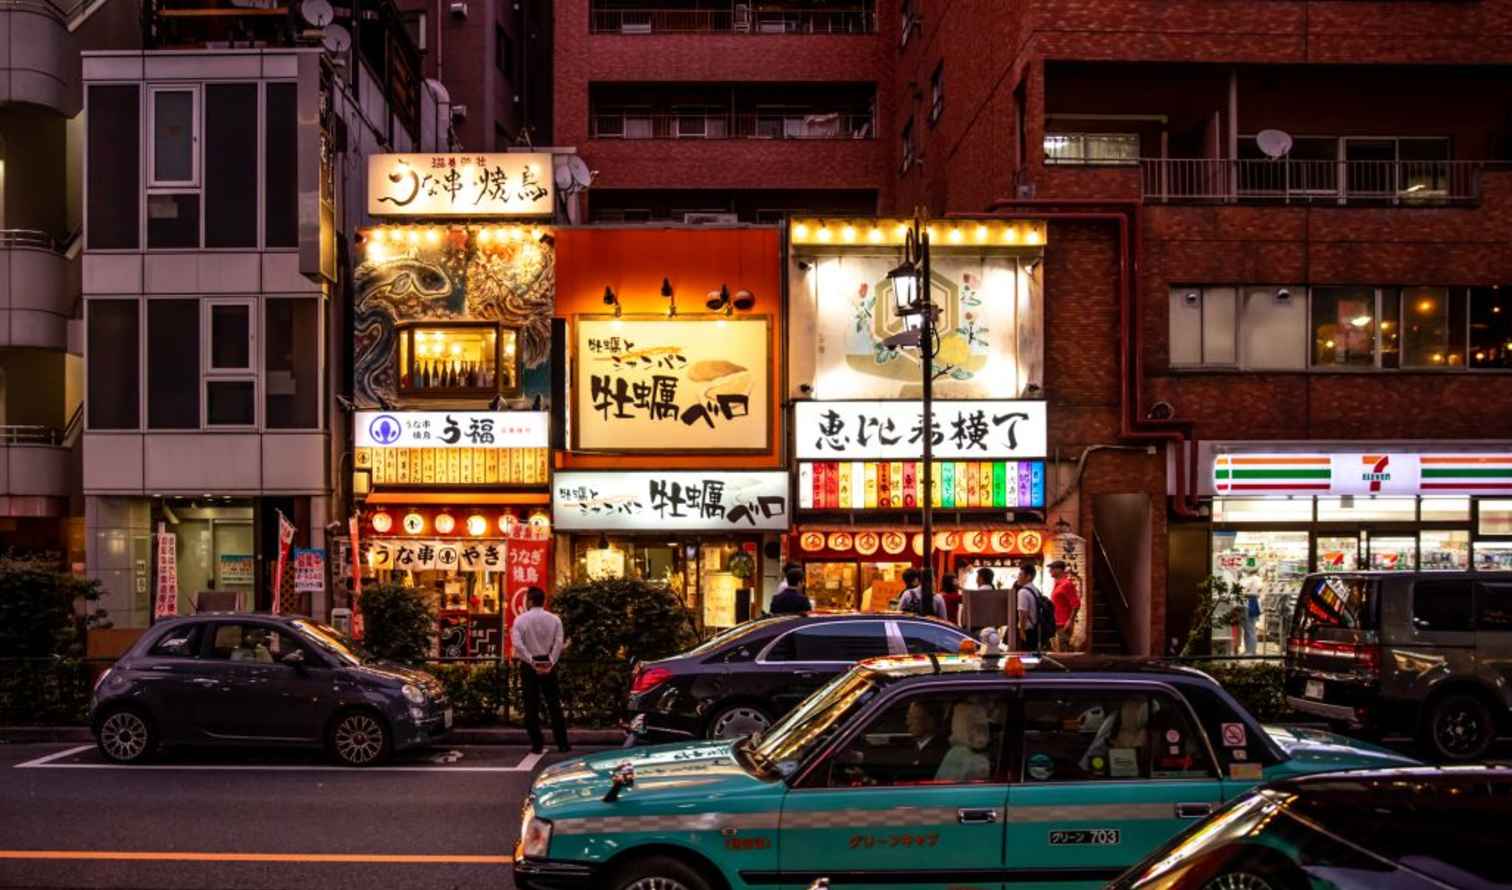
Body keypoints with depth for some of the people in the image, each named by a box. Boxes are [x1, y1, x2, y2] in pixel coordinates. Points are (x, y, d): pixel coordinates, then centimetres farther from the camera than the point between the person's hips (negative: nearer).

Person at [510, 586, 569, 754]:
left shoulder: (521, 620, -5)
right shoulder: (554, 619, 0)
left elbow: (517, 643, -16)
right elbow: (559, 643, -10)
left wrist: (532, 662, -13)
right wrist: (551, 662, -9)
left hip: (529, 665, -1)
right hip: (548, 664, 2)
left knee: (531, 706, 5)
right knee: (554, 705, 7)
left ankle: (537, 744, 5)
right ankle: (562, 743, 7)